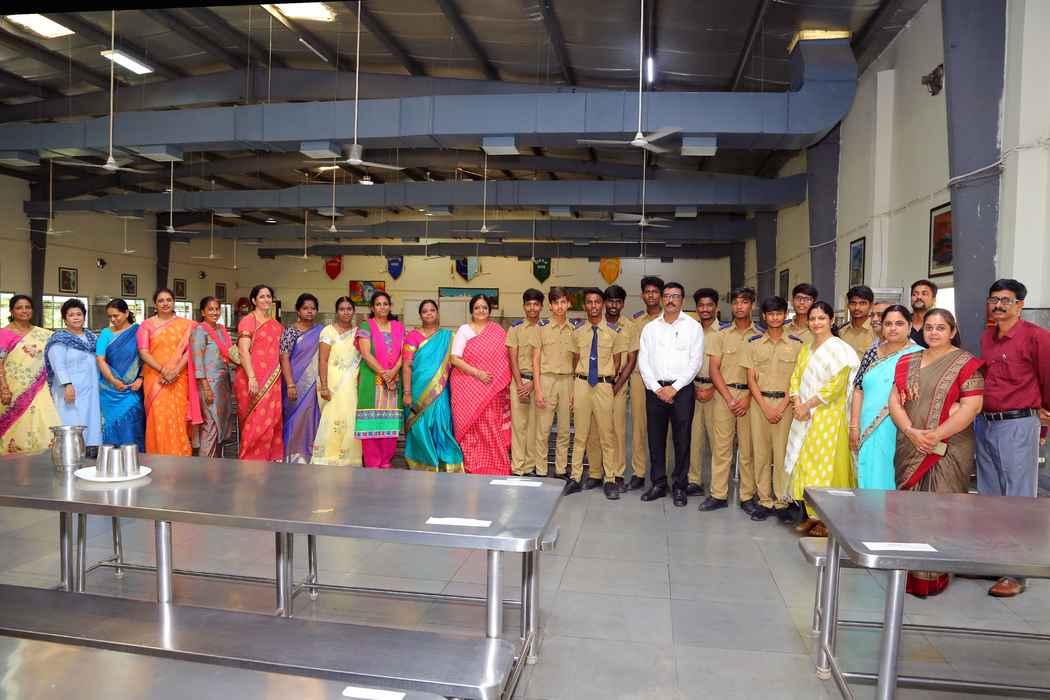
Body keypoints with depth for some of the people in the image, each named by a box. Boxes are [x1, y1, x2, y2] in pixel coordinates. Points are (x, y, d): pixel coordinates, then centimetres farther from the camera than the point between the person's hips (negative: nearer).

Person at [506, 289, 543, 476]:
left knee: (536, 424, 1)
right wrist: (520, 384, -8)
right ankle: (518, 468, 4)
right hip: (520, 380, -1)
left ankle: (532, 467, 10)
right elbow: (513, 359, 2)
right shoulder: (515, 328, 6)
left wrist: (533, 383, -8)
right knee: (519, 424, -1)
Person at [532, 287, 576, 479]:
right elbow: (536, 359, -1)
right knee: (543, 429, -2)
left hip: (568, 380, 3)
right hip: (546, 379, -2)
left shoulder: (574, 329, 8)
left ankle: (561, 470, 16)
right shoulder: (542, 327, 0)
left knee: (564, 430, 6)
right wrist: (537, 388, -7)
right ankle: (540, 470, 7)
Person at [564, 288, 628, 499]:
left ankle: (610, 480, 13)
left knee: (607, 435, 3)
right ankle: (575, 477, 15)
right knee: (580, 434, 8)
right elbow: (575, 361, 12)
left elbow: (617, 361, 4)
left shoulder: (614, 331, -1)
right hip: (582, 384, 2)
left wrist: (612, 383, -2)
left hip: (604, 385, -2)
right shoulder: (578, 333, 7)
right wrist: (574, 388, 6)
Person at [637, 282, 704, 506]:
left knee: (682, 439, 1)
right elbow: (643, 360, 5)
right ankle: (658, 483, 17)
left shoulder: (693, 326, 3)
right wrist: (657, 388, -6)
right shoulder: (650, 328, 11)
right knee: (655, 438, 6)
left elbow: (695, 361, -3)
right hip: (655, 389, 2)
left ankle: (679, 486, 12)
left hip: (682, 389, -2)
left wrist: (674, 388, -10)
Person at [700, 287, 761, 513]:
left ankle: (747, 496, 12)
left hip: (750, 396, -1)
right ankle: (718, 494, 11)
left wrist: (748, 398, -11)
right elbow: (714, 369, 2)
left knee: (748, 447, 2)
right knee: (721, 445, 3)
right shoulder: (721, 336, 8)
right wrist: (729, 398, -8)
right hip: (724, 394, 1)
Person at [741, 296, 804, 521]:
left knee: (783, 452, -1)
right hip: (759, 402, 1)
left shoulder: (796, 344, 3)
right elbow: (751, 379, 3)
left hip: (785, 403, -1)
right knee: (760, 452, 4)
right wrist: (766, 408, -5)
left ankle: (782, 501, 10)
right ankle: (764, 501, 13)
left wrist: (781, 407, -9)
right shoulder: (753, 343, 6)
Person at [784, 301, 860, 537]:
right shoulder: (805, 350, 16)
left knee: (824, 463, -5)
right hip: (804, 417, 7)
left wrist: (807, 406, -12)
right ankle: (811, 515, 15)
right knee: (805, 463, 7)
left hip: (828, 417, -7)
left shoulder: (839, 349, -7)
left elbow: (835, 385, -15)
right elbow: (796, 379, 11)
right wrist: (798, 404, -7)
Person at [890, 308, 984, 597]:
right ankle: (908, 569, 20)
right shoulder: (907, 362, 12)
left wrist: (936, 435, -17)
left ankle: (934, 574, 9)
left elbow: (971, 406, -11)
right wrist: (912, 432, -11)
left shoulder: (966, 363, -2)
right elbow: (895, 401, 6)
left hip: (948, 450, -4)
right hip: (910, 449, 4)